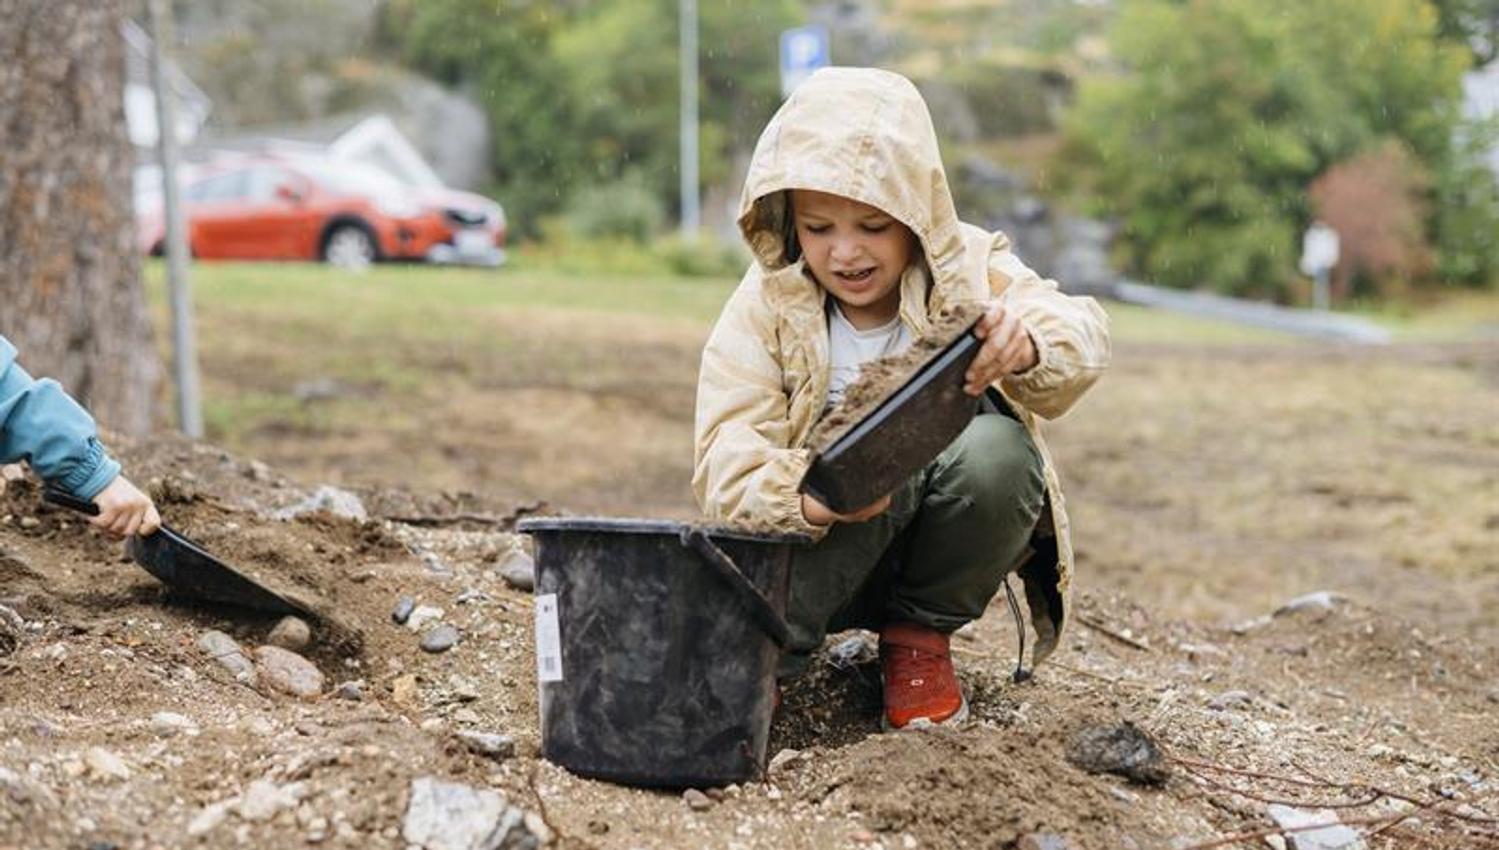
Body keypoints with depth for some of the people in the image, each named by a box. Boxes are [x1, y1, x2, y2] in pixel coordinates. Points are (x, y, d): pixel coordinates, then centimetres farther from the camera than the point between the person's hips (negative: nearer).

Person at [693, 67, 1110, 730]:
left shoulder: (968, 273, -7)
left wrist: (1027, 346, -51)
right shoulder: (766, 306, -9)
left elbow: (1082, 336, -26)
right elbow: (726, 461, -20)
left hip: (949, 548, 2)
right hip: (826, 546, -2)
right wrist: (809, 499, -43)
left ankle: (919, 635, -5)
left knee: (995, 444, -30)